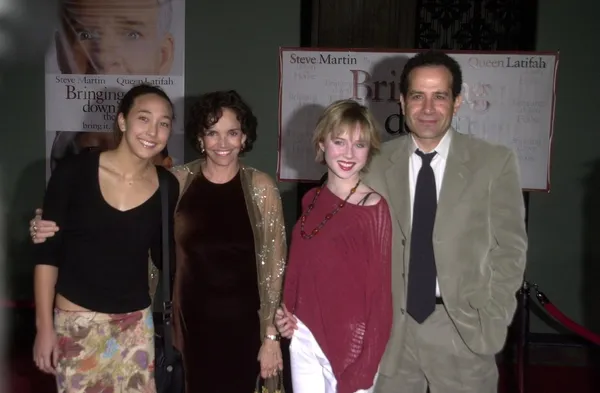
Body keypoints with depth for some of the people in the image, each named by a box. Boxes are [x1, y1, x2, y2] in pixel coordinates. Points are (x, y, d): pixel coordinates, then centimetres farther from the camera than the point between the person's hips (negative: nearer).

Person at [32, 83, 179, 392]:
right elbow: (47, 251, -6)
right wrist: (44, 326, -6)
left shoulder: (167, 186, -4)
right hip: (77, 320, -2)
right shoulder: (74, 171, -11)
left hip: (136, 323, 2)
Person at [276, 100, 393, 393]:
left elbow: (379, 293, -12)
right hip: (304, 338, 5)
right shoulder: (311, 201, 3)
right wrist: (287, 312, -1)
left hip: (350, 345, -5)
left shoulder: (374, 209, -13)